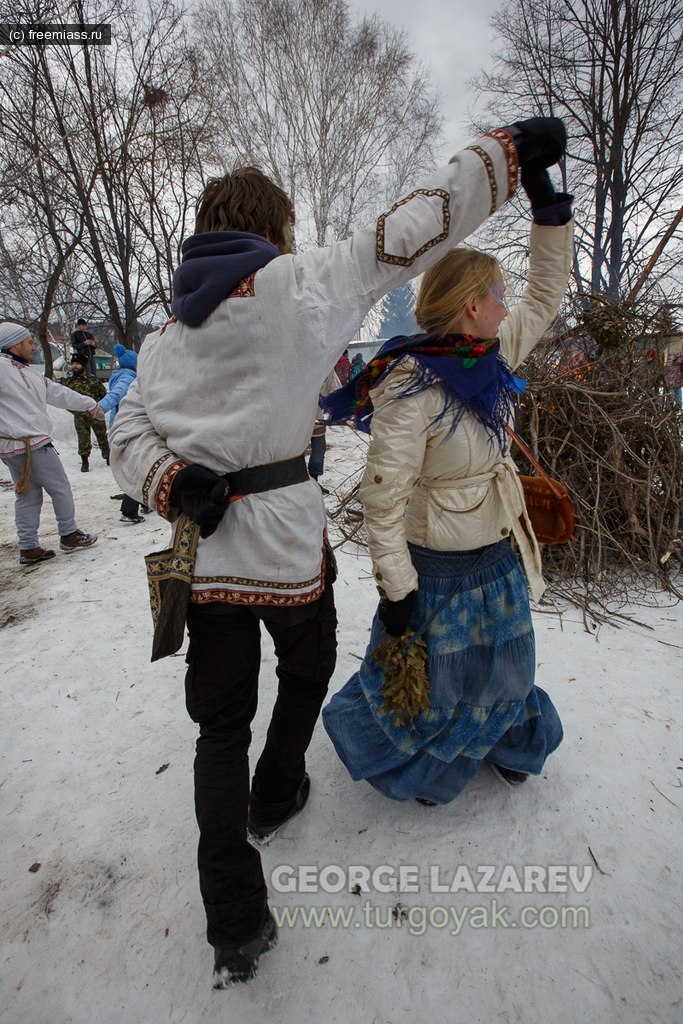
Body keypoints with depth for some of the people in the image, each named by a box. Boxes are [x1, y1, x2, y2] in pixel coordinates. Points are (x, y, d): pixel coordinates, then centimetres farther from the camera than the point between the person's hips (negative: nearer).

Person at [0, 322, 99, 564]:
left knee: (27, 495, 11)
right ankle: (69, 536, 15)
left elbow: (59, 394, 23)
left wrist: (91, 404, 29)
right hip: (32, 444, -10)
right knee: (60, 489, 3)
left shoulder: (28, 372, 17)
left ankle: (29, 548, 16)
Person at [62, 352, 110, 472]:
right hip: (80, 418, 1)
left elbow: (104, 394, 8)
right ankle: (84, 461, 13)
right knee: (83, 439, 3)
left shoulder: (94, 380, 1)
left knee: (102, 436, 8)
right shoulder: (68, 382, 4)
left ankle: (108, 457, 24)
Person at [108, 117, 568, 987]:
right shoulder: (293, 283, -4)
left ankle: (235, 928, 20)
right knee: (308, 666, 26)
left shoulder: (165, 333, 12)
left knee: (221, 722, 14)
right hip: (284, 542, -4)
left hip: (203, 550, 5)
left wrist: (176, 483, -9)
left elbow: (128, 436, 5)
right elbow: (403, 238, -2)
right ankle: (275, 798, 47)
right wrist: (505, 152, 7)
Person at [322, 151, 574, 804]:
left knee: (500, 665, 27)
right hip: (440, 568, -7)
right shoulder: (410, 387, -27)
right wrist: (395, 586, -22)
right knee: (428, 676, 15)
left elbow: (545, 298, 12)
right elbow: (383, 494, -25)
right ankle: (399, 759, 47)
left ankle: (502, 745, 57)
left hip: (498, 556, 8)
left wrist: (549, 210, 4)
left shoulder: (491, 358, -3)